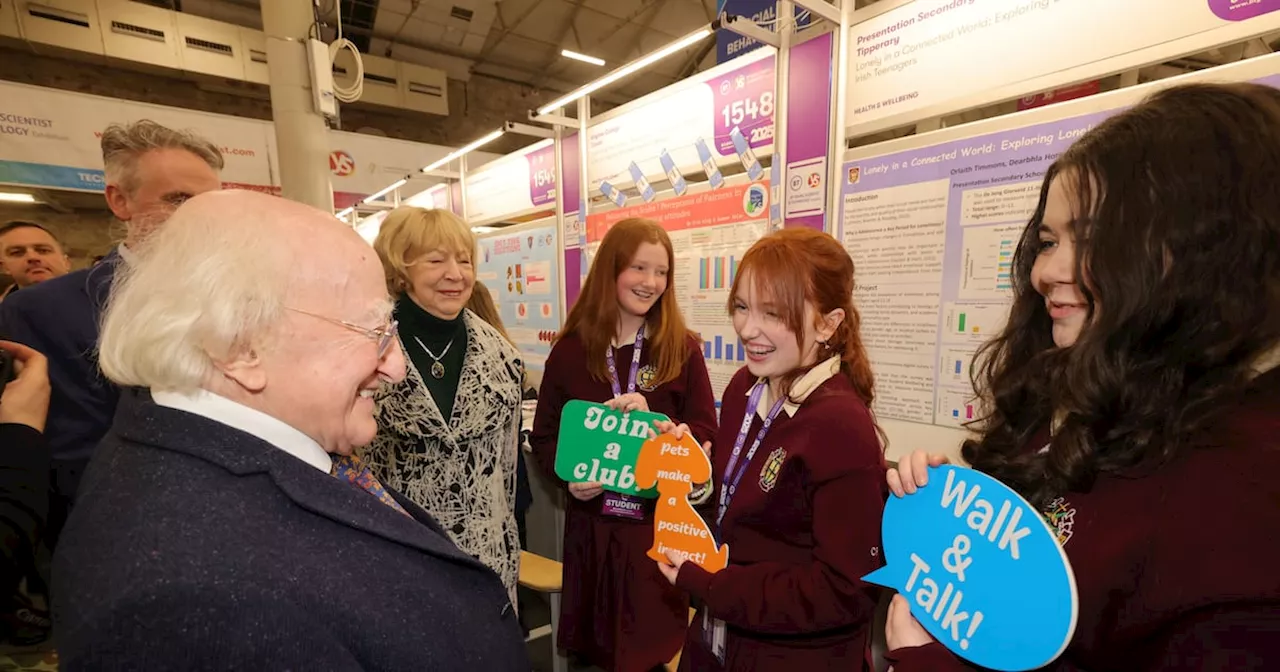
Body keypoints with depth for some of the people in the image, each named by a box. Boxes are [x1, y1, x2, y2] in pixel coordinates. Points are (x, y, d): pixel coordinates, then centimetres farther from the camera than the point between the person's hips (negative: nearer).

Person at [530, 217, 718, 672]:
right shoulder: (570, 350, -2)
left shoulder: (682, 349, -5)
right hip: (591, 521, 1)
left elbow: (705, 435, -5)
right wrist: (568, 476, -15)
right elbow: (544, 435, 3)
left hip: (660, 524, -1)